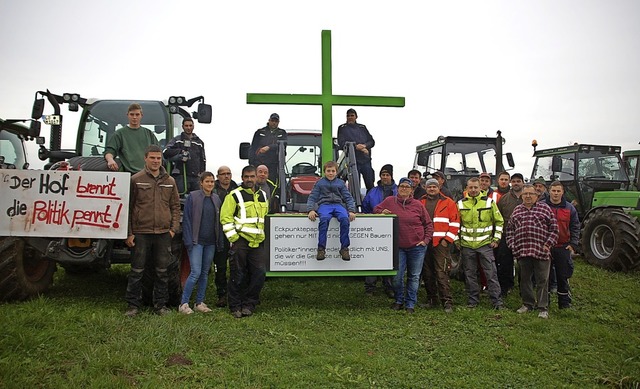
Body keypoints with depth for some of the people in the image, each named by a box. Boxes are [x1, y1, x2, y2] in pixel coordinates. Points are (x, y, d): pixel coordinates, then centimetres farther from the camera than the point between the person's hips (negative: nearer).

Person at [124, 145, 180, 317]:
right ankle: (133, 305, 17)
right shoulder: (136, 180, 1)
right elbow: (128, 207, -1)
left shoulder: (170, 181, 10)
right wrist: (128, 233, -5)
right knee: (137, 270, 4)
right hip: (141, 233, -2)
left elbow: (175, 206, 13)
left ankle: (161, 304, 20)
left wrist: (174, 228, 2)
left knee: (162, 271, 9)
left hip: (163, 233, 3)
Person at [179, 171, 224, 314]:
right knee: (196, 272, -11)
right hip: (197, 241, -5)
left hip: (210, 242, 6)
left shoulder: (216, 199, 11)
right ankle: (183, 304, 0)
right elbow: (187, 219, -7)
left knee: (205, 273, 10)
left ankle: (199, 303, 19)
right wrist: (188, 241, -13)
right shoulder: (193, 197, -5)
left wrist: (220, 242, 9)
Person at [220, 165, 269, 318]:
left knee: (259, 274, 1)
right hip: (241, 241, -5)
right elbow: (225, 218, -7)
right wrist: (233, 238, -12)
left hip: (258, 242, 5)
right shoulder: (234, 195, -3)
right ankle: (235, 307, 14)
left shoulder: (262, 196, 16)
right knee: (238, 276, 1)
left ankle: (248, 305, 14)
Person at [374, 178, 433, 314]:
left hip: (417, 246, 1)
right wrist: (382, 212, -7)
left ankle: (410, 304, 19)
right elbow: (376, 209, 15)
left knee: (414, 276, 7)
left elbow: (428, 224, 8)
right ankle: (399, 301, 21)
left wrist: (426, 240, -2)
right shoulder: (390, 201, 1)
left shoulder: (418, 205, 2)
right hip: (398, 246, 0)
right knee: (397, 276, -1)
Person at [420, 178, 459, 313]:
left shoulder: (448, 203, 3)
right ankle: (431, 300, 21)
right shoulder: (420, 203, 13)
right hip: (424, 243, 4)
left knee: (441, 273, -10)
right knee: (427, 273, 9)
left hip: (441, 243, -4)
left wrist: (447, 239, -7)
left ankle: (447, 302, -5)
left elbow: (455, 222, 0)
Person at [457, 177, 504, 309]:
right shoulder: (461, 204, 4)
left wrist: (496, 239, 1)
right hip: (467, 245, 2)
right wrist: (457, 240, 7)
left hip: (485, 244, -2)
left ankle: (497, 301, 5)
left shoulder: (489, 202, 0)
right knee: (470, 274, 8)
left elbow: (499, 221, 7)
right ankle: (473, 300, 19)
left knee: (491, 273, -2)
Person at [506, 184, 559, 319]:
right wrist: (512, 245, 6)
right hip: (522, 251, 4)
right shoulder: (517, 210, 13)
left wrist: (548, 244, -6)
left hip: (541, 252, -3)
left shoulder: (545, 208, 3)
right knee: (525, 279, 13)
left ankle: (543, 308, 9)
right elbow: (509, 229, 16)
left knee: (542, 281, 1)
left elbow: (554, 228, 2)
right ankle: (527, 304, 26)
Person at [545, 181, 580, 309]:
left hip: (563, 248, 1)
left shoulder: (569, 208, 6)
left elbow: (575, 227, 10)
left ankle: (564, 302, 19)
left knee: (563, 276, 8)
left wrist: (573, 244, 0)